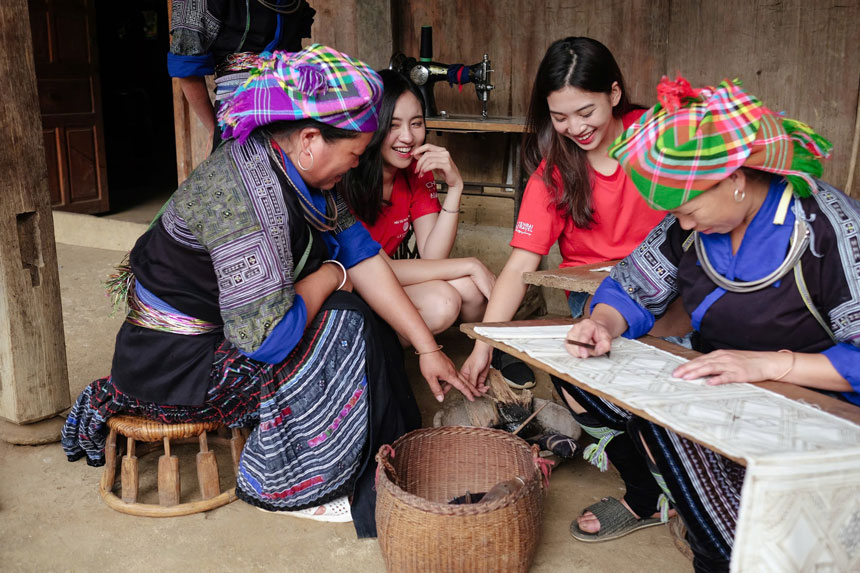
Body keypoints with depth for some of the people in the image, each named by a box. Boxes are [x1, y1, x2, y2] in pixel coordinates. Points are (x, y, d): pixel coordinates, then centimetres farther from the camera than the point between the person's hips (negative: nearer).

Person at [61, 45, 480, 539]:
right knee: (345, 329, -16)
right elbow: (268, 336, -33)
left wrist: (428, 349, -3)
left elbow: (362, 256, -2)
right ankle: (282, 483, 1)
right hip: (175, 363, -9)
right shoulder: (249, 195, -32)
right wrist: (331, 276, -15)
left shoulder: (297, 169, -2)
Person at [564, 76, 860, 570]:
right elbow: (632, 290, 6)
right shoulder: (691, 222, -3)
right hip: (715, 385, 6)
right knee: (578, 371, -9)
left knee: (665, 418, -30)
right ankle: (648, 497, -1)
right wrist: (604, 325, -15)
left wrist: (769, 363, -30)